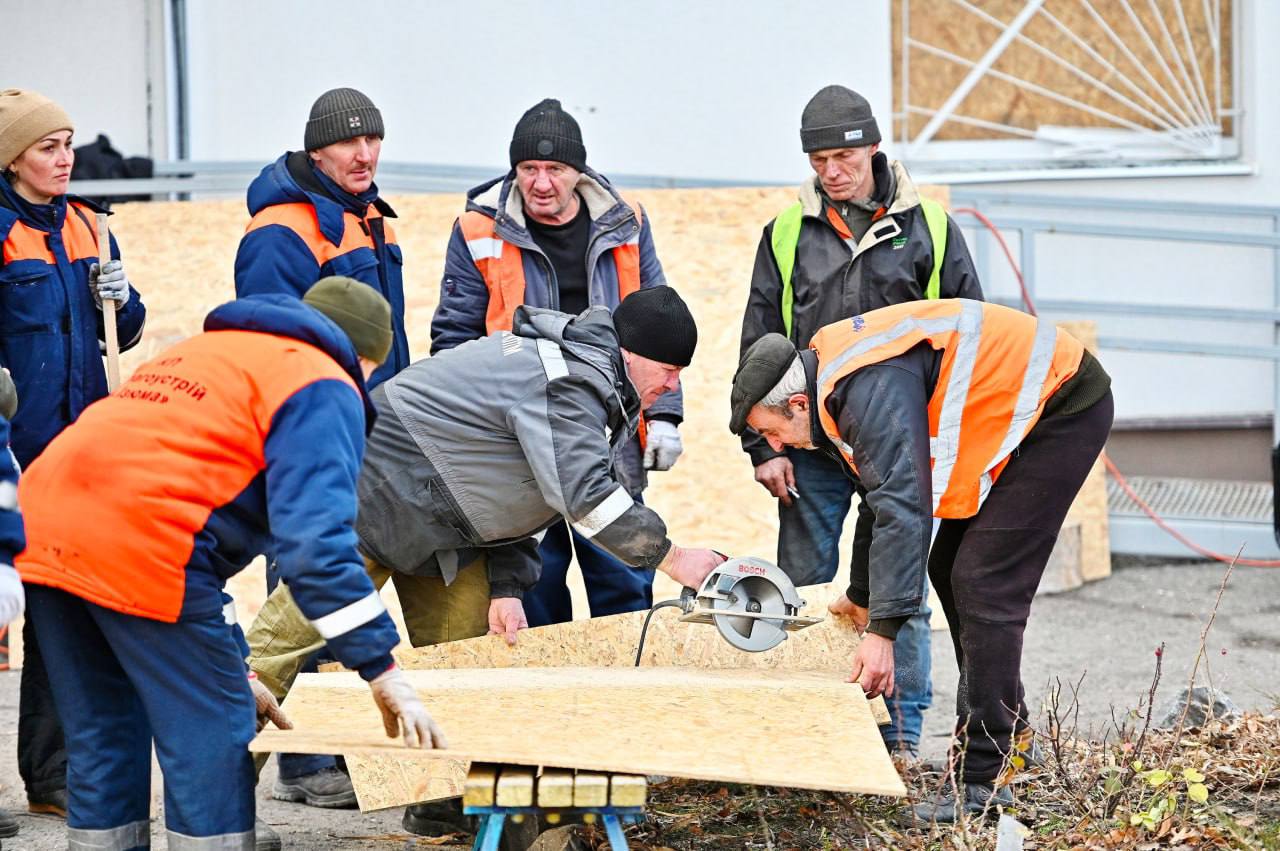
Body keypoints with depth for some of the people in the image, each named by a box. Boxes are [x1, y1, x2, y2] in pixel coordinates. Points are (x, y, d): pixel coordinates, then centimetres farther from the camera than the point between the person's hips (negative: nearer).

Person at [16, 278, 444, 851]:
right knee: (211, 737, 0)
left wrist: (231, 668, 34)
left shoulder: (201, 352, 33)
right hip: (137, 542, -8)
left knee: (101, 738, 18)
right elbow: (316, 541, -8)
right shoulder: (324, 389, 6)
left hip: (42, 521, 8)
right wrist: (384, 675, -6)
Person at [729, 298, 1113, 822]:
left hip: (1063, 406, -11)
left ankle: (982, 778, -15)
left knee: (984, 585, -15)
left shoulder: (872, 390, -26)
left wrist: (881, 631, -35)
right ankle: (1008, 729, 28)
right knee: (949, 569, 15)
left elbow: (902, 508, -33)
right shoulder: (834, 380, 7)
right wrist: (862, 595, 31)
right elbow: (885, 495, 22)